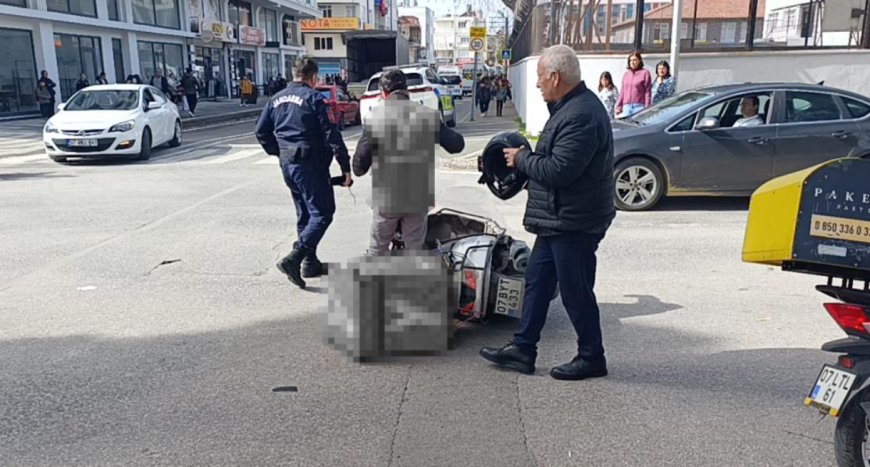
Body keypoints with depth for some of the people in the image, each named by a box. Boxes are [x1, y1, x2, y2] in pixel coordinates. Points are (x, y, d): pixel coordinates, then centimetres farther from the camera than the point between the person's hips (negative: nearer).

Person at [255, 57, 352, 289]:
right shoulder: (313, 98, -9)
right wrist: (346, 167, -12)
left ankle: (310, 262, 22)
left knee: (304, 214, 17)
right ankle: (293, 259, -16)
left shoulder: (277, 99, 12)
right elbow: (331, 134, -14)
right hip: (309, 164, -8)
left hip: (287, 165, 8)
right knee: (322, 213, -4)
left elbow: (261, 132, 14)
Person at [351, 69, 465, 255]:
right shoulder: (428, 115, -5)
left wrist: (359, 170, 11)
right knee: (415, 249, 13)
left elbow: (361, 158, -11)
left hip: (386, 198, -1)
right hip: (418, 197, 1)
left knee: (377, 249, 17)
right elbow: (456, 144, 3)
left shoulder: (376, 116, -10)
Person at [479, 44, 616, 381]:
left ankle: (591, 358, 19)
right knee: (537, 280, 15)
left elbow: (558, 171, -27)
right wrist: (526, 158, 6)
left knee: (575, 291, 2)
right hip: (559, 218, 11)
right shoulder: (569, 107, 13)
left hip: (574, 222, -11)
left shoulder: (582, 116, -23)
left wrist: (521, 159, -12)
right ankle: (523, 348, 25)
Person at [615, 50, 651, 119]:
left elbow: (648, 92, -4)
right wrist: (618, 105, 12)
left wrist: (647, 107, -10)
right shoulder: (626, 74, 17)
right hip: (626, 107, 5)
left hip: (639, 106, -5)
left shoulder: (644, 73, 1)